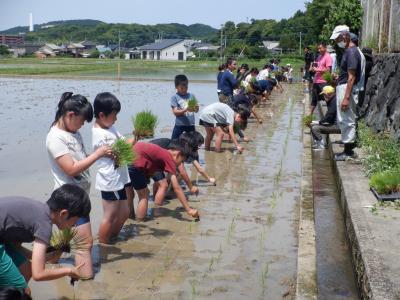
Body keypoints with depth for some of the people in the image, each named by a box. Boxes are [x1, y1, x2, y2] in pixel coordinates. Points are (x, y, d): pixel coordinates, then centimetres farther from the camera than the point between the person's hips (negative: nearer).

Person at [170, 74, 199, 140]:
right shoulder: (175, 97, -4)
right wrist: (186, 110, -25)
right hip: (180, 124, -3)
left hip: (191, 124, 3)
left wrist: (196, 108, -19)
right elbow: (175, 112, -10)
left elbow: (196, 110, 6)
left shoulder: (191, 96, 5)